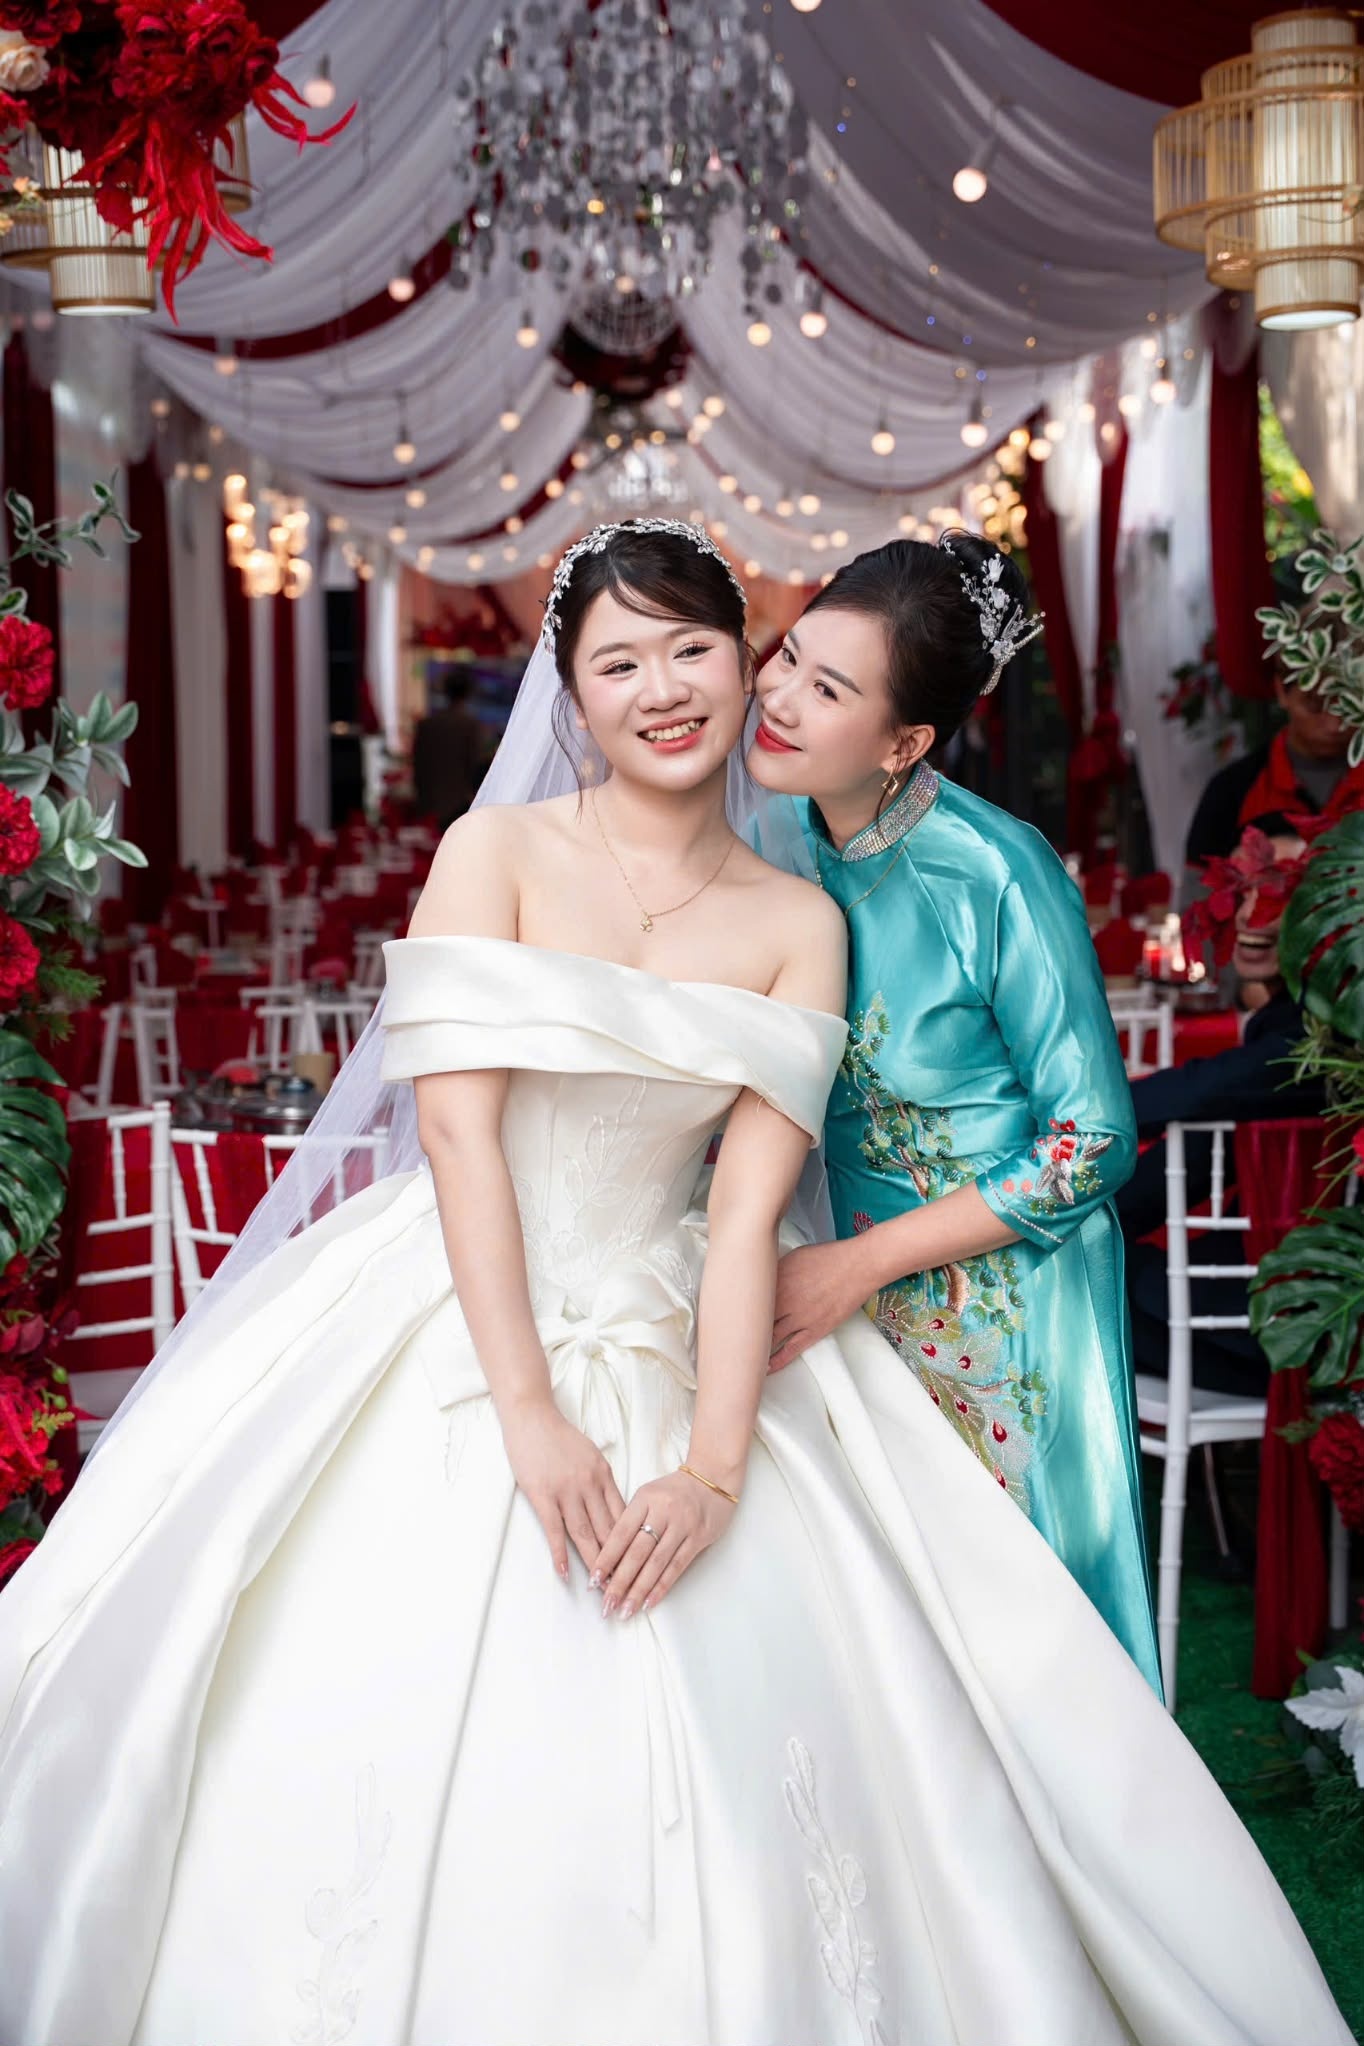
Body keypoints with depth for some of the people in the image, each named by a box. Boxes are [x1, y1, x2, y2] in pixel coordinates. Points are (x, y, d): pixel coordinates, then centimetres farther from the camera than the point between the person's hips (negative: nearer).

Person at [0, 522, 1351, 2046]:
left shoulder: (798, 925, 4)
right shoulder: (495, 854, -2)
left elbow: (749, 1204, -4)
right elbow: (456, 1126, -11)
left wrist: (714, 1468, -16)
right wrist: (527, 1410, -19)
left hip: (665, 1350, 2)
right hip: (451, 1334, -2)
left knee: (714, 1750, -2)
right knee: (398, 1730, -7)